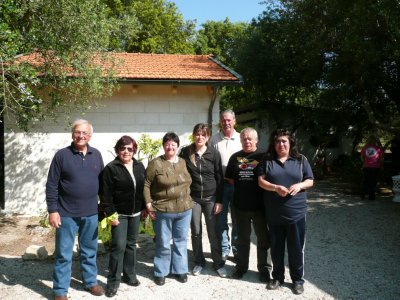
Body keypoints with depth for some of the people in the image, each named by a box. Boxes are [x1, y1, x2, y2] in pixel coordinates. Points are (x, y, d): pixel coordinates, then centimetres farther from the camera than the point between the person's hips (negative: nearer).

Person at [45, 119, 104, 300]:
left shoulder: (96, 155, 5)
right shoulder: (62, 155, -7)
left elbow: (101, 181, 11)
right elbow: (51, 185, -7)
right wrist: (52, 210, -11)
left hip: (91, 213, 4)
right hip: (66, 214, -3)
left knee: (89, 251, 16)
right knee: (63, 254, 6)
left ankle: (90, 282, 33)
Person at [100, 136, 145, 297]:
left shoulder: (140, 166, 5)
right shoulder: (111, 168, -10)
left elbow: (144, 188, 10)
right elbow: (106, 194, -13)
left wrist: (145, 208, 8)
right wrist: (110, 214, -17)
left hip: (135, 213, 5)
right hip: (119, 214, -5)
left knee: (131, 244, 15)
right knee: (118, 246, -6)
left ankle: (129, 275, 28)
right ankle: (113, 281, 6)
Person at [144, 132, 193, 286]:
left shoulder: (183, 162, 7)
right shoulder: (155, 163, -8)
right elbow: (146, 185, -6)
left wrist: (187, 200, 11)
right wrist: (149, 204, -11)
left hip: (184, 210, 5)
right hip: (162, 211, -4)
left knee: (181, 241, 14)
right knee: (163, 243, 7)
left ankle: (179, 270, 30)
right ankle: (160, 272, 24)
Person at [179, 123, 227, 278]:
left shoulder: (214, 153, -3)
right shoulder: (185, 152, -3)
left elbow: (219, 178, -1)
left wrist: (219, 201, -4)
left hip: (211, 198, 0)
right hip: (193, 198, 1)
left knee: (213, 232, 5)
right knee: (196, 232, 10)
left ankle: (218, 263, 20)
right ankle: (199, 262, 26)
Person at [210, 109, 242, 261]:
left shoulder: (241, 138, 2)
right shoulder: (215, 139, 2)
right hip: (220, 183, 0)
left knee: (237, 219, 9)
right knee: (221, 219, 8)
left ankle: (237, 249, 24)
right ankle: (224, 250, 22)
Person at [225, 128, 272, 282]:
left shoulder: (263, 157, -3)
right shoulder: (235, 157, 7)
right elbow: (230, 179, 11)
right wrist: (241, 190, 2)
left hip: (260, 205, -2)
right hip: (241, 206, 3)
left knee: (263, 239, 8)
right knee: (242, 239, 16)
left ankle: (264, 269, 22)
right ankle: (241, 266, 31)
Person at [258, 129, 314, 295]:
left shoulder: (301, 160, 4)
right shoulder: (267, 161, 2)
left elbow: (310, 181, 5)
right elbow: (261, 181, -3)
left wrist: (299, 185, -16)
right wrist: (276, 188, -19)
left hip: (296, 212, 0)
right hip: (274, 214, 1)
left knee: (296, 248, 7)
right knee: (276, 248, 13)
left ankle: (298, 279, 24)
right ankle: (277, 277, 29)